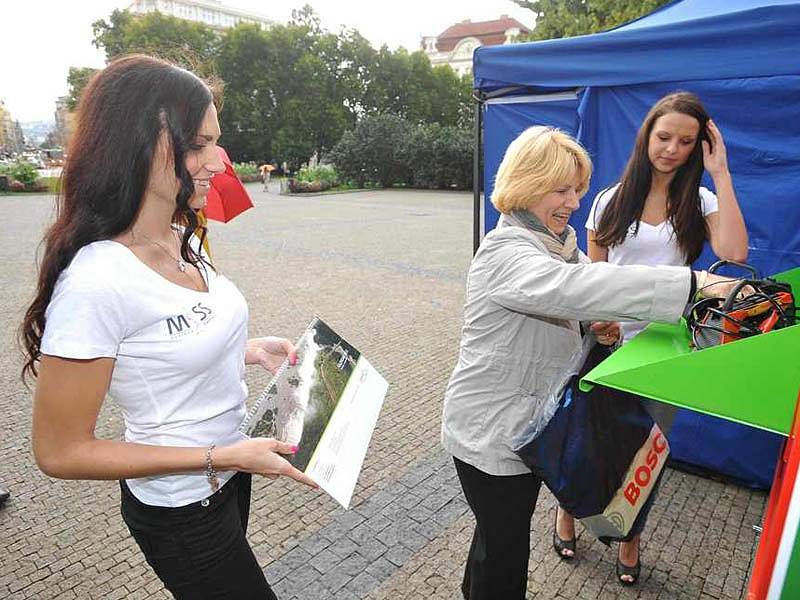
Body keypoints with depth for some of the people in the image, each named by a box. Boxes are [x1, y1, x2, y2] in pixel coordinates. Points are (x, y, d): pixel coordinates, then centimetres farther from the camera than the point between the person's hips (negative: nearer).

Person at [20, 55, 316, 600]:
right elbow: (60, 452, -22)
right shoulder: (95, 281, -30)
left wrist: (249, 350, -5)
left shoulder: (185, 240, -5)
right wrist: (223, 457, -24)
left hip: (230, 470, 7)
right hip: (180, 507, -7)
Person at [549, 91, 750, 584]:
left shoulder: (699, 202, 1)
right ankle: (568, 510, 40)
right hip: (608, 340, 0)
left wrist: (721, 174, -14)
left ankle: (631, 536, 38)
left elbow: (734, 252, -18)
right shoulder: (612, 201, 0)